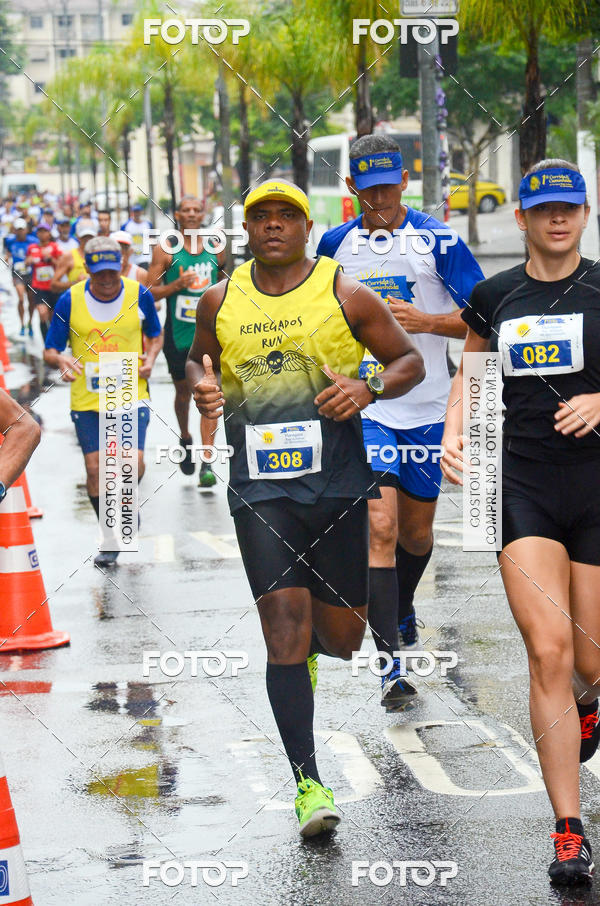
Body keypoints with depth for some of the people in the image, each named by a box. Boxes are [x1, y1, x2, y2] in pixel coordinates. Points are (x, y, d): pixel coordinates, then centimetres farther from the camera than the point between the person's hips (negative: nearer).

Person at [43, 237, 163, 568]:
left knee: (134, 462, -15)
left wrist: (151, 357, -7)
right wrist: (61, 359, -24)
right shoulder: (70, 300, -5)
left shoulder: (139, 296, -3)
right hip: (86, 399, 1)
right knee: (94, 467, -1)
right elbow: (49, 351, 0)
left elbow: (155, 335, 14)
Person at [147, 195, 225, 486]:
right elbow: (150, 292, -4)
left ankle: (207, 462, -15)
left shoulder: (215, 248, 6)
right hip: (178, 333, 0)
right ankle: (185, 439, 43)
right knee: (183, 392, 15)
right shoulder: (165, 249, -2)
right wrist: (177, 285, -19)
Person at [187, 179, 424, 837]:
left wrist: (368, 389, -14)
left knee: (341, 637, 8)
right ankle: (308, 782, -7)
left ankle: (305, 646, 48)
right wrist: (202, 386, 0)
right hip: (259, 487, 0)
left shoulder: (346, 294, -1)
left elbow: (410, 361, 6)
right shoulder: (221, 301, 6)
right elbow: (198, 359, 23)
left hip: (337, 483, 0)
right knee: (284, 626, -10)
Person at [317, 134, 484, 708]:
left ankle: (402, 614, 44)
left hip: (426, 408, 0)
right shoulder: (335, 245, 4)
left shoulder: (438, 241, -5)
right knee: (380, 527, -15)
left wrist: (425, 321, -19)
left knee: (416, 532, 13)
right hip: (362, 406, 0)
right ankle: (394, 662, -16)